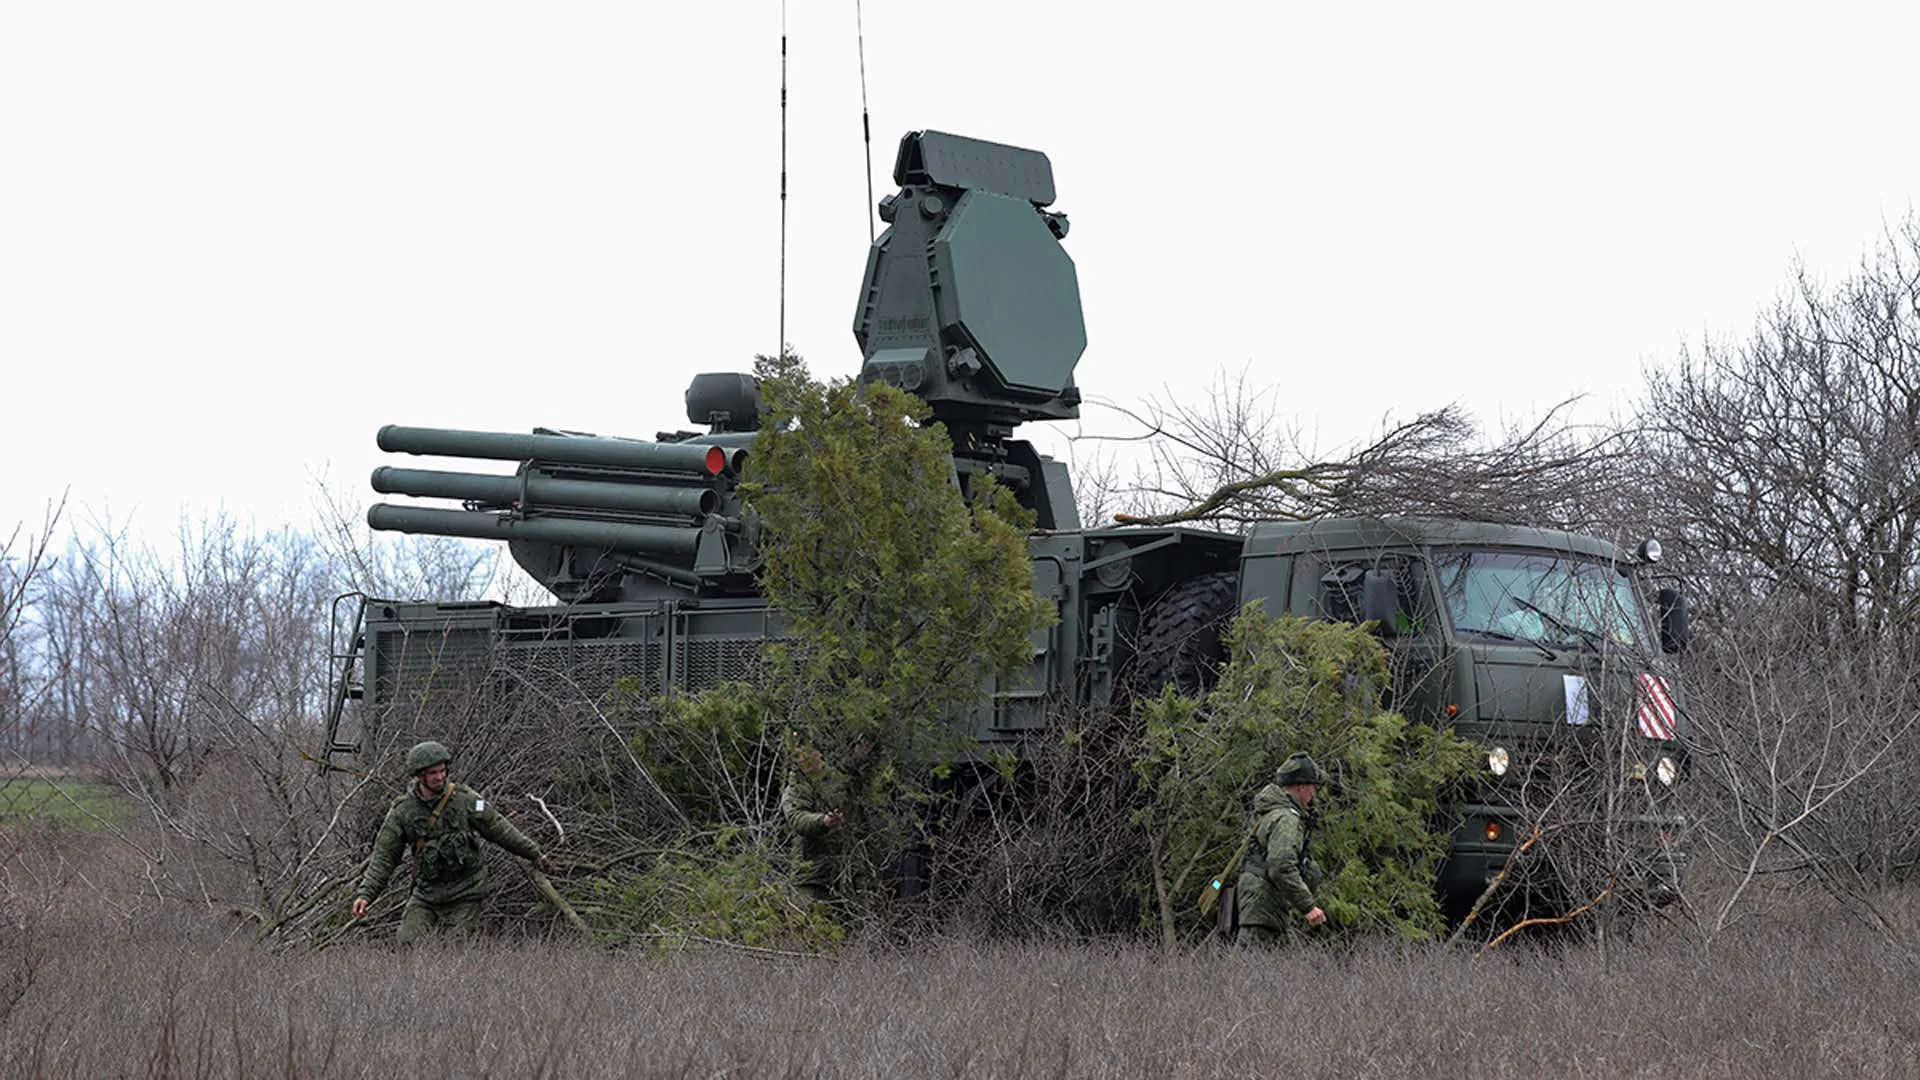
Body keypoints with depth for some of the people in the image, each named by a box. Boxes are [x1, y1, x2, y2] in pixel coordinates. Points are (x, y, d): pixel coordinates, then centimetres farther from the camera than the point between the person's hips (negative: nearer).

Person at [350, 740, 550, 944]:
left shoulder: (465, 799, -5)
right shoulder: (402, 811, -3)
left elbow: (499, 829, 5)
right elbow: (384, 856, -1)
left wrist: (535, 854, 11)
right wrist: (365, 893, -12)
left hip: (464, 895, -2)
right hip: (427, 893, 2)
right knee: (409, 944, -12)